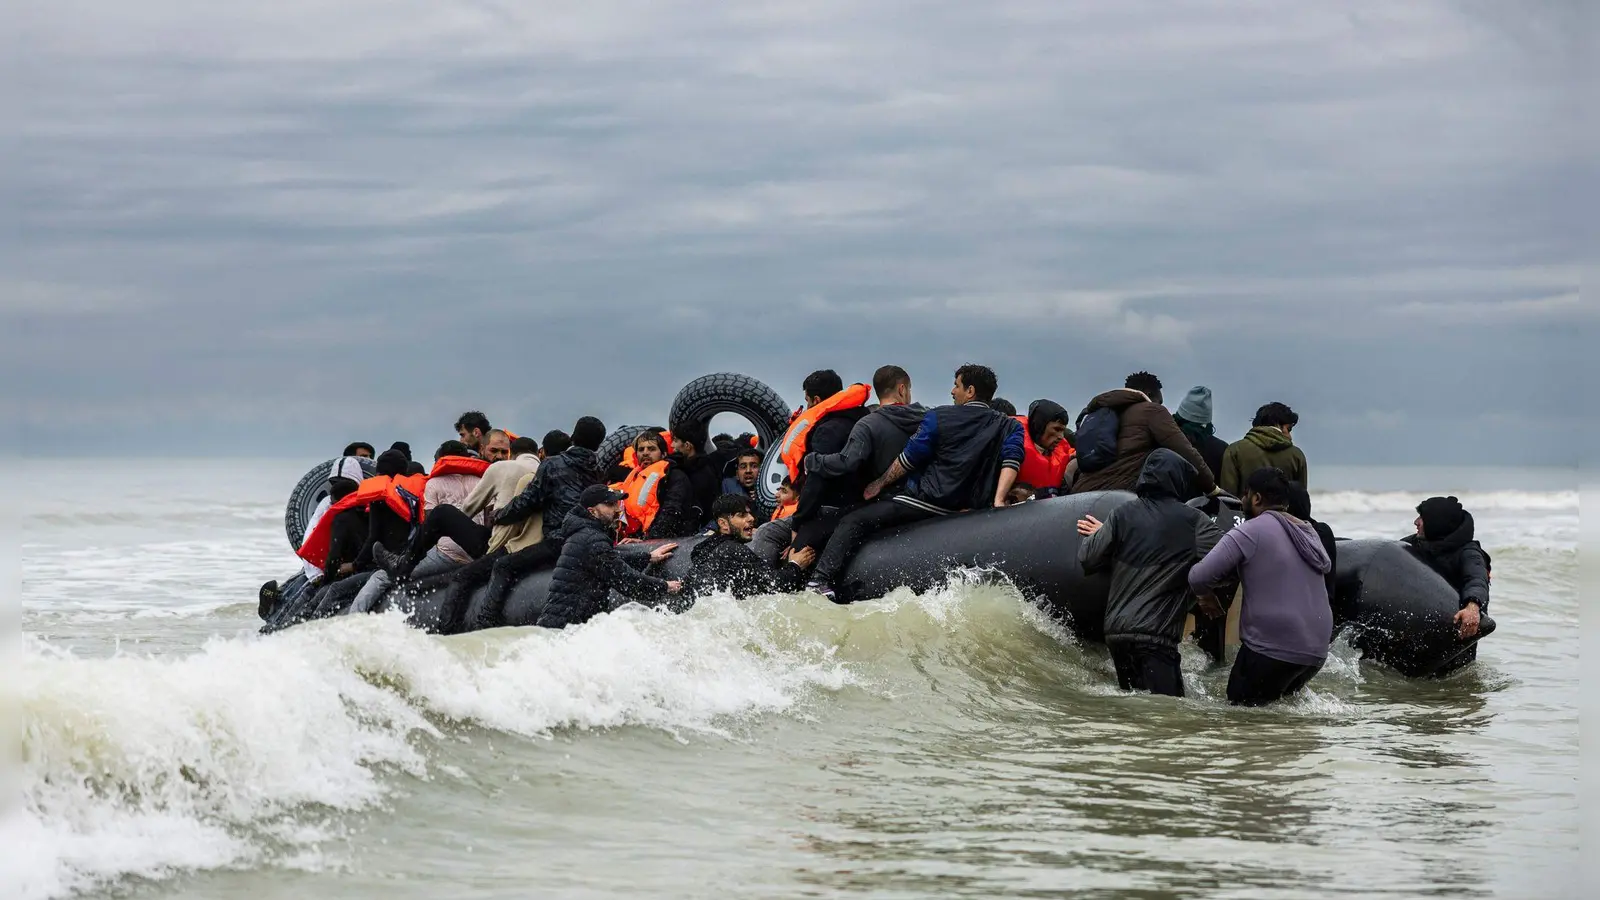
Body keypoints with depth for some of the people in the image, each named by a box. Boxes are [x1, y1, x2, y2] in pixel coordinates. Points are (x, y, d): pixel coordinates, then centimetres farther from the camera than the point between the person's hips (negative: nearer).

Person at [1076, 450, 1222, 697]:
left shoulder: (1122, 515, 9)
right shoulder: (1192, 520, 0)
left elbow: (1087, 559, 7)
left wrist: (1096, 535, 28)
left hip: (1116, 631, 6)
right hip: (1155, 633, -6)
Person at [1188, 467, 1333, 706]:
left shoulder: (1249, 532, -8)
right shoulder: (1310, 533, 16)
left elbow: (1198, 577, -15)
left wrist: (1207, 596, 9)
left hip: (1272, 649, -8)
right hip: (1316, 651, 8)